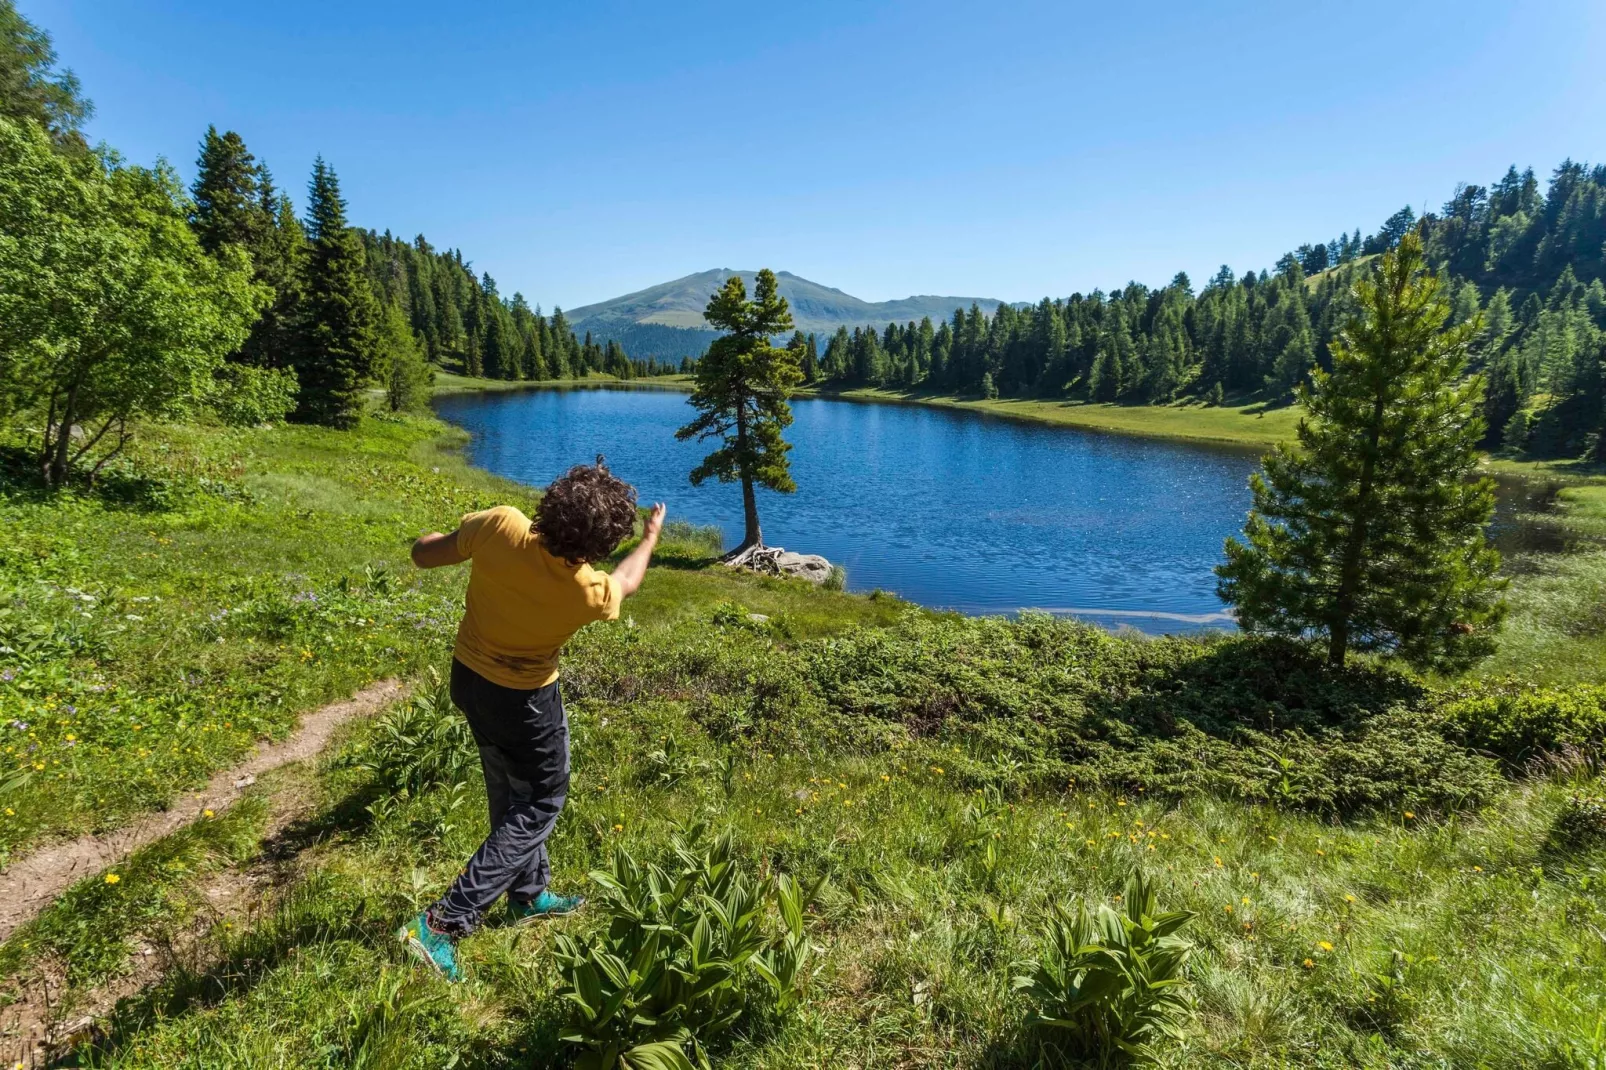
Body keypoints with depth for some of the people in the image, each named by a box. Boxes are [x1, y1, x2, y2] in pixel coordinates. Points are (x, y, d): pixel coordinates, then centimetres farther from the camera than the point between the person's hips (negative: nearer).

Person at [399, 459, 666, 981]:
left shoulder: (499, 526, -27)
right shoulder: (588, 593, -29)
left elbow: (422, 553, -11)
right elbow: (625, 582, -3)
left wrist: (464, 538, 8)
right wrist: (651, 538, 15)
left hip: (468, 678, 6)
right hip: (523, 701, -6)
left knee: (512, 794, 23)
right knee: (541, 806, 14)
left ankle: (530, 894, 43)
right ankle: (445, 921, 8)